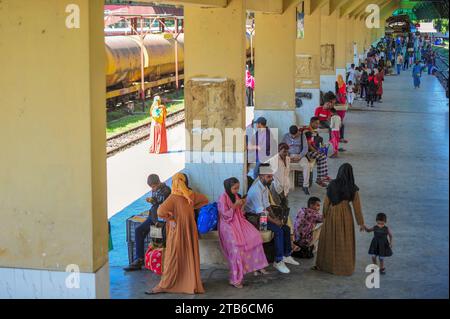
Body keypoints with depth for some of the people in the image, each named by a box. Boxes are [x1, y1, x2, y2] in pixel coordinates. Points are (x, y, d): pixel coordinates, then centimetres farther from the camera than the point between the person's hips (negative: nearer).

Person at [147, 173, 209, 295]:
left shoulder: (174, 197, -17)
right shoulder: (191, 194, -2)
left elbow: (161, 212, -29)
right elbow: (205, 200, 16)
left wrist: (170, 219, -13)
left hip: (177, 230, -5)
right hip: (190, 230, 5)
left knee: (173, 257, 1)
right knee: (190, 257, 13)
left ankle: (164, 286, 7)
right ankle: (192, 284, 19)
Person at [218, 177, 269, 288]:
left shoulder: (236, 196, 10)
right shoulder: (223, 198, -12)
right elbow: (225, 215, -16)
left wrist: (241, 205, -2)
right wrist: (235, 205, -19)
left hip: (239, 222, 8)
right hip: (228, 224, -7)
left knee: (255, 235, -14)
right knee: (236, 244, -27)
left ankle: (257, 266, -5)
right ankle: (235, 279, -22)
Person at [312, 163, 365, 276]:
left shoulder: (332, 185, -11)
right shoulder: (352, 188, -11)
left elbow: (326, 201, -5)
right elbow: (357, 206, -7)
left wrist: (324, 216, 8)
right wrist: (361, 223, 1)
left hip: (332, 213, 1)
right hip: (345, 215, -1)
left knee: (328, 240, 15)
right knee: (344, 241, 11)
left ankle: (324, 264, 25)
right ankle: (345, 267, 18)